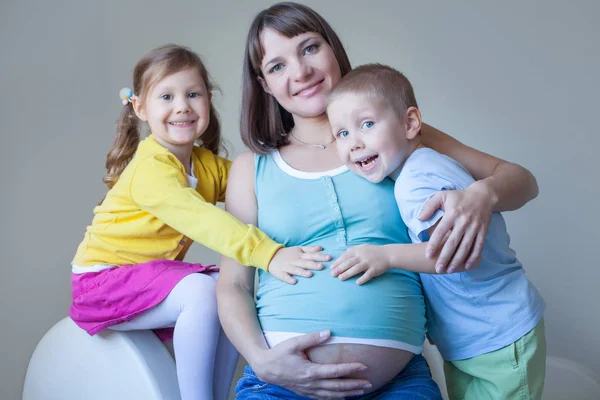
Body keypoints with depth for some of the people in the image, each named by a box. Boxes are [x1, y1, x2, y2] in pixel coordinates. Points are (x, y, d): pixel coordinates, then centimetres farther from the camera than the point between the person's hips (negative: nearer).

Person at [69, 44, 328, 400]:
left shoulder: (209, 164, 4)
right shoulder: (151, 169, -24)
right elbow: (200, 219, -38)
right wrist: (267, 253, -49)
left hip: (156, 273, 8)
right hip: (108, 278, -8)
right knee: (202, 291, -28)